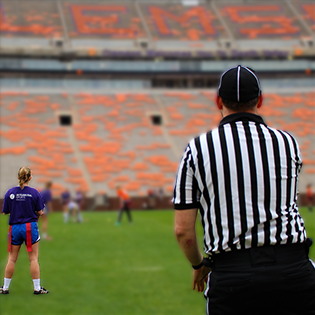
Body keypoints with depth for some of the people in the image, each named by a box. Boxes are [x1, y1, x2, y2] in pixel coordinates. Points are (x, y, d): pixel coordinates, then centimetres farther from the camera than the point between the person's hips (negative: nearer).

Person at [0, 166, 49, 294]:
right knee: (33, 259, 3)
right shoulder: (34, 193, -7)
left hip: (15, 227, 2)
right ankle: (37, 288, 5)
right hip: (30, 227, -2)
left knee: (12, 259, 11)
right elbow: (40, 212, -3)